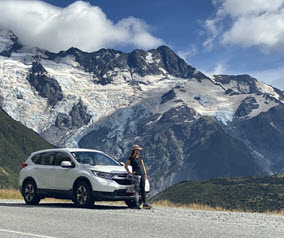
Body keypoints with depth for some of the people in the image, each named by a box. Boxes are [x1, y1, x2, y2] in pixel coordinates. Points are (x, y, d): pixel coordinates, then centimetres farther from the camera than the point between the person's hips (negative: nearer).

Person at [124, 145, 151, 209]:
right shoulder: (131, 158, -1)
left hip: (142, 175, 6)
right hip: (136, 175, -6)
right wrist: (130, 173, -2)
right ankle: (137, 204, -2)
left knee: (143, 190, 3)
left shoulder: (140, 158, 17)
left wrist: (145, 174, 12)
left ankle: (144, 204, 3)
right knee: (136, 190, -5)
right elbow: (125, 166, 1)